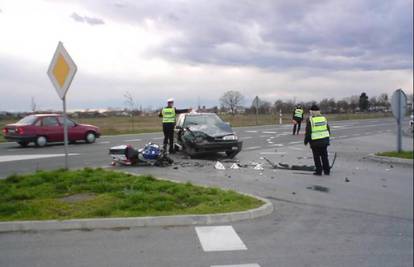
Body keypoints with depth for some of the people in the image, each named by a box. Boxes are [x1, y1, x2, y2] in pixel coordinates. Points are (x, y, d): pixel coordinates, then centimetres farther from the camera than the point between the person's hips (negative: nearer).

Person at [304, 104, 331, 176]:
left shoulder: (310, 120, -11)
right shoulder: (323, 118, 5)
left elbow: (308, 132, -11)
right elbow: (328, 130, 11)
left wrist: (306, 141, 1)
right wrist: (327, 139, 23)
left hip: (315, 142, -5)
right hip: (324, 141, 5)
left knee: (317, 157, 6)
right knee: (324, 156, 13)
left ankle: (319, 171, 8)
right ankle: (327, 171, 18)